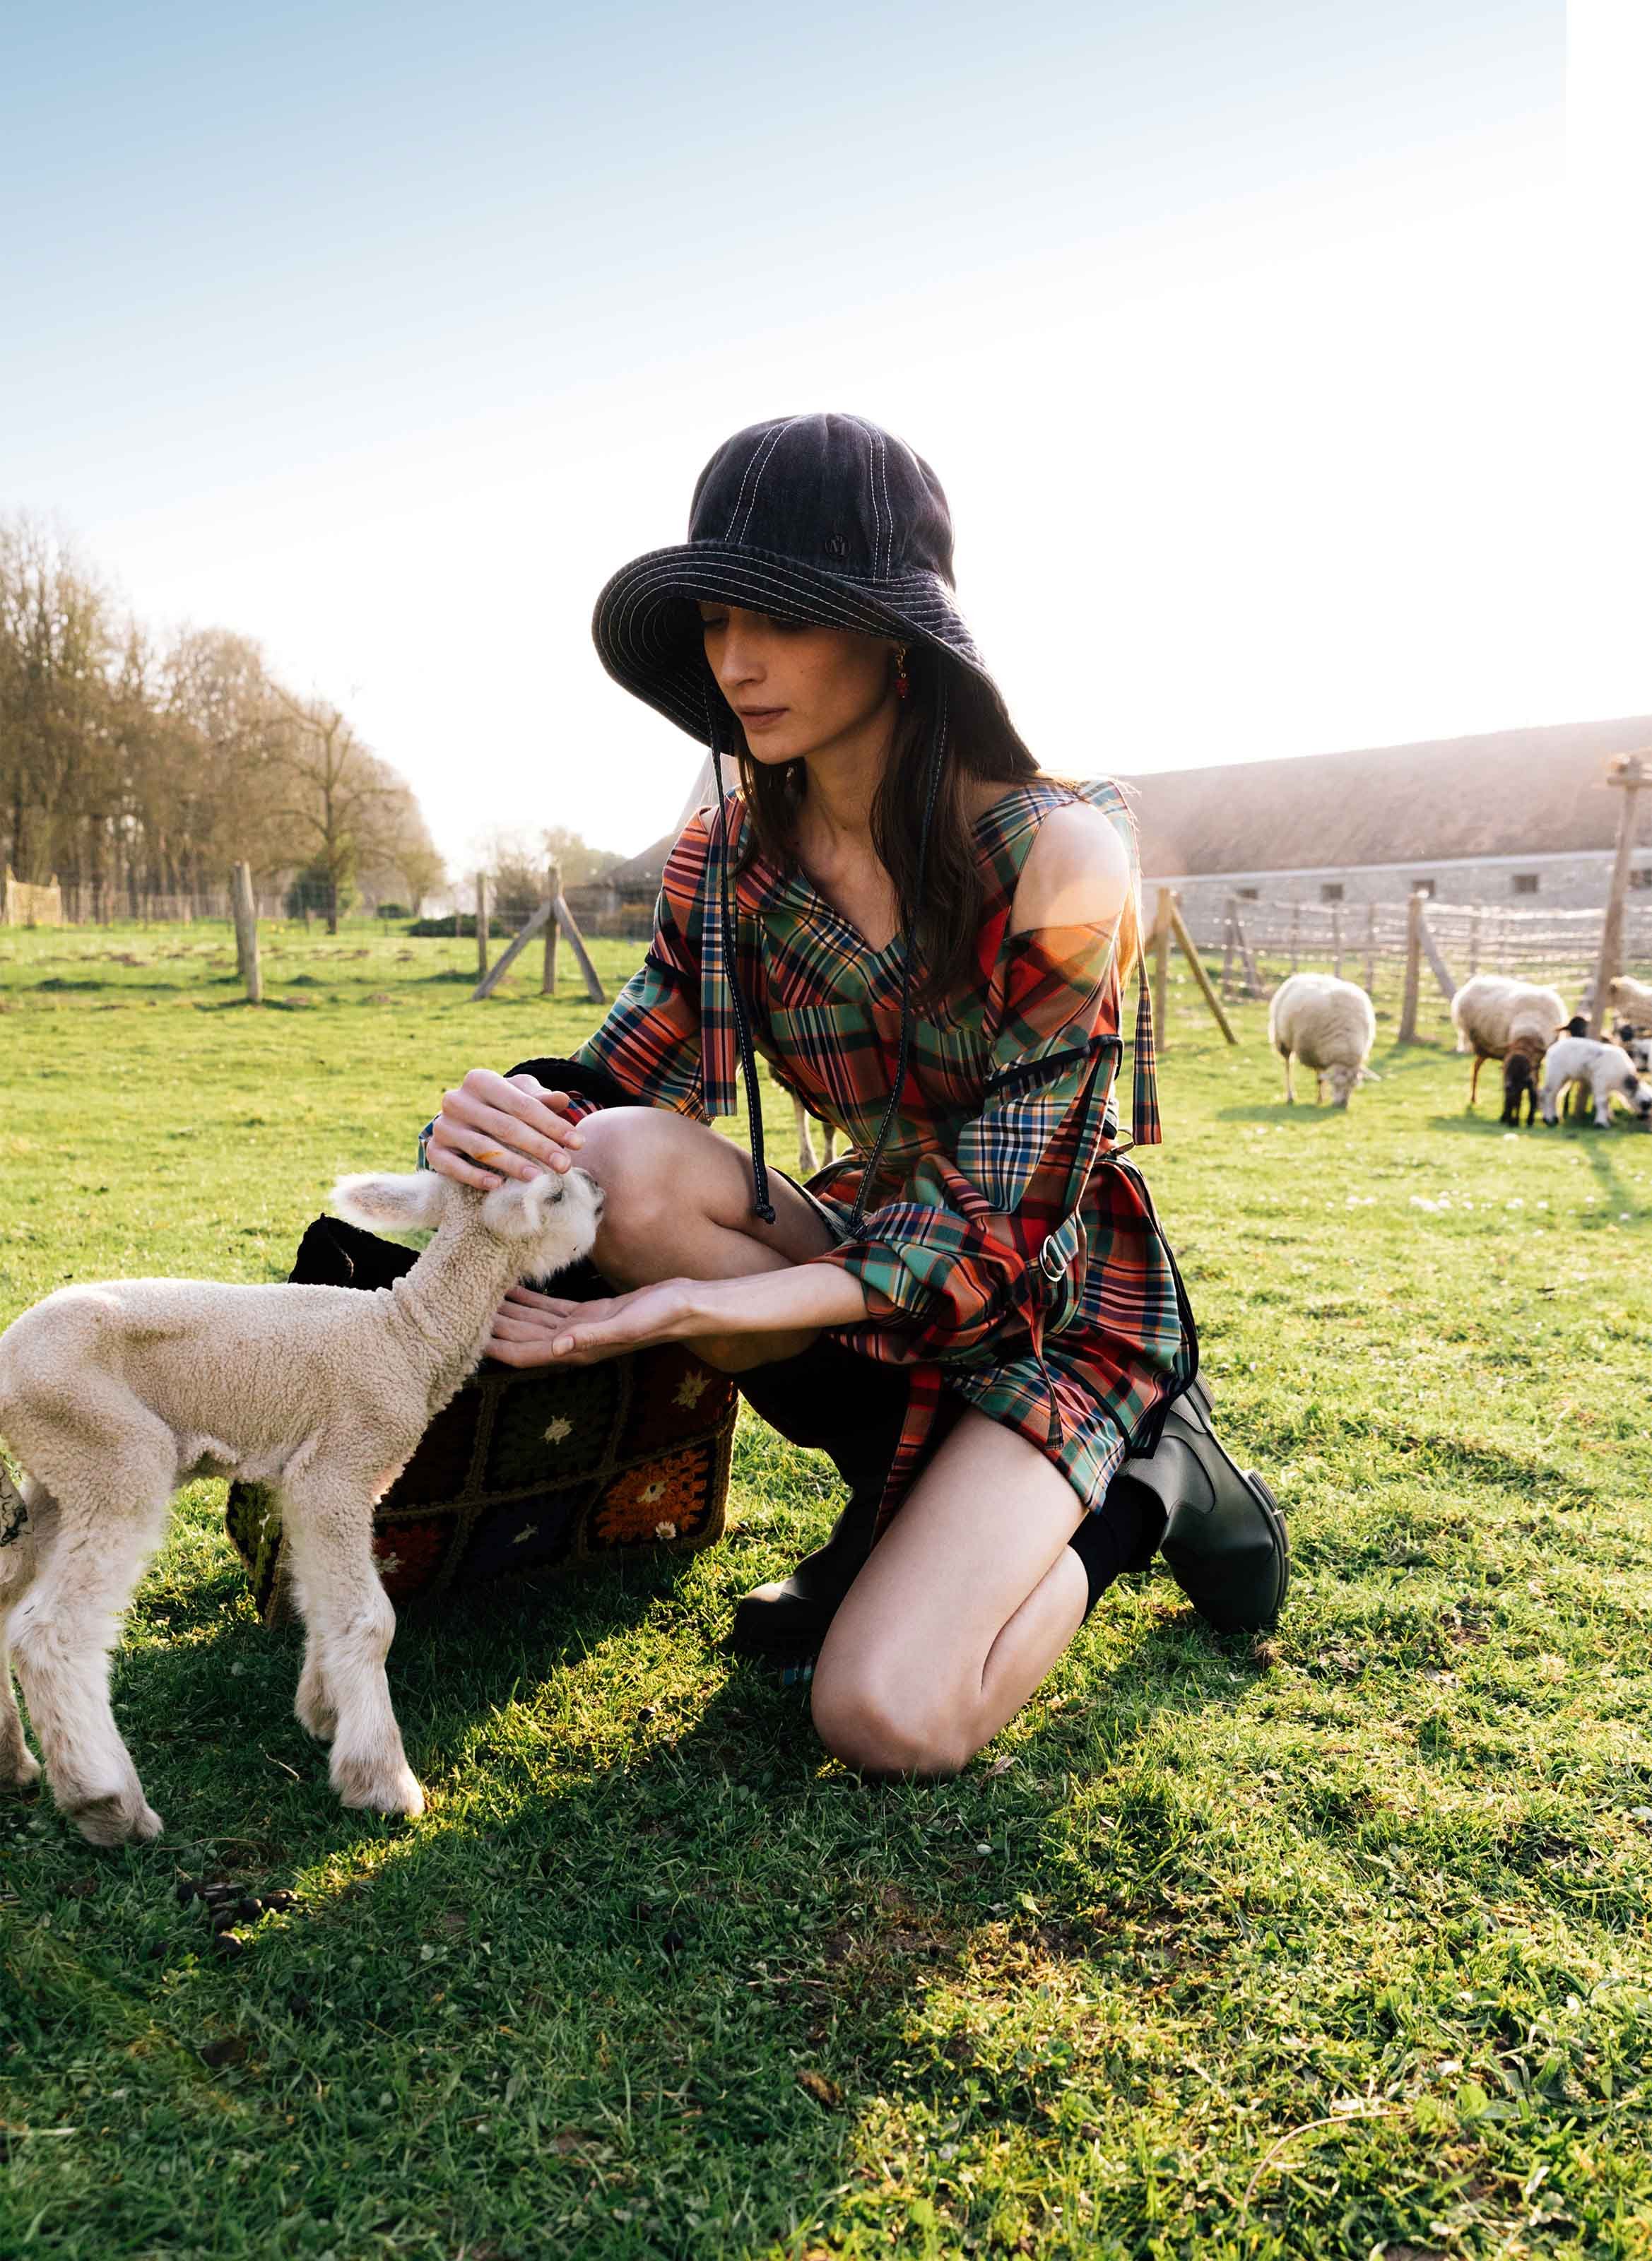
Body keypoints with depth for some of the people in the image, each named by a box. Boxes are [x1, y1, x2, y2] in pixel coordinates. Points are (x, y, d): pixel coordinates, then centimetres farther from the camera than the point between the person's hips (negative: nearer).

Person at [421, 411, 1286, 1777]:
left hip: (1054, 1309, -4)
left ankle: (1139, 1491, 9)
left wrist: (696, 1310, -34)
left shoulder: (1056, 857, -23)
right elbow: (622, 1080, -4)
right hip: (872, 1245, 5)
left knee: (887, 1715, -20)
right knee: (625, 1161, -24)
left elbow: (993, 1226, -23)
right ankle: (900, 1490, -4)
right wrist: (506, 1116, -30)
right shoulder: (731, 858, -7)